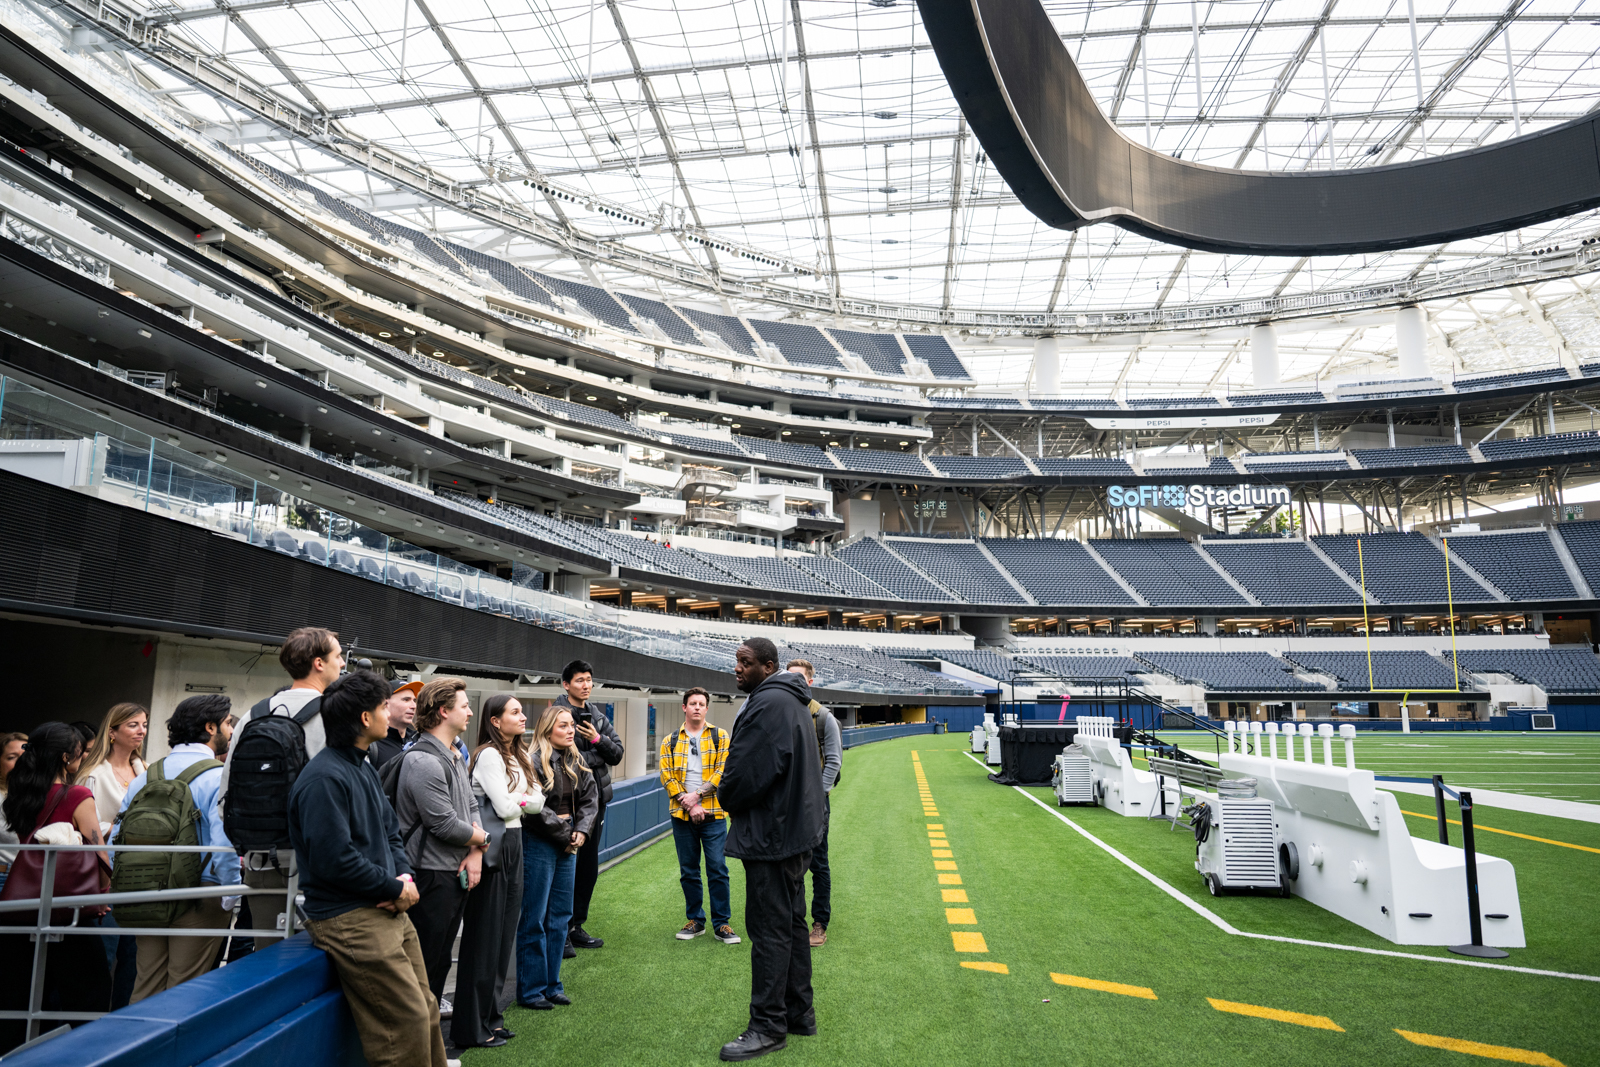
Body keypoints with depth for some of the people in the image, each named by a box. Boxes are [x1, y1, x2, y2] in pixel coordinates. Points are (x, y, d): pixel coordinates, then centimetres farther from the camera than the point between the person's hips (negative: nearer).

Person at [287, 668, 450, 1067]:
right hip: (350, 920, -10)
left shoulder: (364, 769, 15)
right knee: (407, 1022, -9)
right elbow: (334, 859, -23)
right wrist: (394, 888, -13)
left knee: (426, 1010, 15)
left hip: (388, 912, 10)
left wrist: (405, 876, -1)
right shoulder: (325, 777, -17)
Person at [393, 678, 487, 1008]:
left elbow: (472, 807, 13)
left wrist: (475, 853, -3)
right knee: (426, 964, 1)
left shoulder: (455, 757, 13)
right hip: (432, 878, -9)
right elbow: (445, 824, -21)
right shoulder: (423, 762, -19)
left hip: (457, 875, 9)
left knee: (441, 958, 19)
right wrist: (483, 838, -4)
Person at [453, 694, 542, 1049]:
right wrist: (524, 800, 0)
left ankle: (490, 1016, 24)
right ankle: (471, 1028, 8)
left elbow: (537, 802, 10)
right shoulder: (489, 755, -13)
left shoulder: (517, 756, 14)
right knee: (484, 937, -1)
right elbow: (504, 807, -18)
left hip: (513, 845, 9)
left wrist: (518, 799, -8)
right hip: (492, 848, -9)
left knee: (505, 933, 13)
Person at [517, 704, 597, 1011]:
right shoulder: (534, 761, -15)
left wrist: (581, 831, -5)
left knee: (561, 915, 13)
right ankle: (530, 989, 12)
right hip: (539, 844, -8)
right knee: (534, 918, 1)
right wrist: (565, 835, -11)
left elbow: (590, 797, 10)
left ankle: (552, 984, 24)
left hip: (568, 843, 8)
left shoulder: (576, 762, 9)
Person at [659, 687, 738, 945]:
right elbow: (666, 776, 0)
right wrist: (689, 805, -11)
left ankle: (722, 924, 9)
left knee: (718, 869, -2)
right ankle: (695, 920, 23)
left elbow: (723, 771, -5)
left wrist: (697, 795, -13)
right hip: (682, 816, 2)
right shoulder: (670, 742, 8)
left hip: (713, 814, -2)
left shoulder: (720, 737, 4)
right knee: (688, 872, 9)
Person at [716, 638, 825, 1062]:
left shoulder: (767, 704, -20)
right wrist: (732, 798, 14)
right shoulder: (792, 702, 14)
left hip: (770, 833, -11)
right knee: (792, 924, 17)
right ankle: (799, 1012, 28)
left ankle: (768, 1027, 8)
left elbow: (746, 773, -23)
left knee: (769, 930, -2)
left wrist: (725, 798, -2)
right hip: (795, 829, 11)